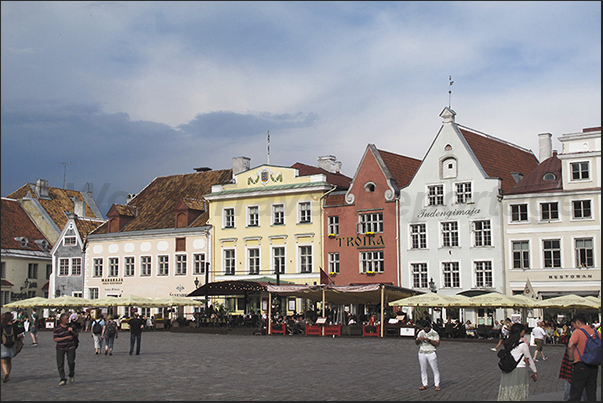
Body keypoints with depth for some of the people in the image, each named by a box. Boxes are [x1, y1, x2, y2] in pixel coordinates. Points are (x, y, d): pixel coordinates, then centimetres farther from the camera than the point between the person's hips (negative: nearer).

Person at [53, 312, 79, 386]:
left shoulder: (70, 326, 7)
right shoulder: (57, 329, -4)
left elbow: (77, 335, 13)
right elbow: (55, 339, -11)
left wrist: (72, 331, -9)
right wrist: (67, 337, -15)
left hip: (70, 347, 1)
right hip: (60, 348, -1)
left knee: (71, 362, -10)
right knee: (60, 364, -4)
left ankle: (72, 375, 17)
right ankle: (63, 379, 5)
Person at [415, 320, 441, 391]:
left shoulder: (434, 333, -3)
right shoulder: (421, 332, 8)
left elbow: (437, 343, -9)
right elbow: (416, 343, 10)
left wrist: (429, 340, -21)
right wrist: (418, 339, -12)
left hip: (431, 353, -4)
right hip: (422, 353, 4)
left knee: (435, 370, -3)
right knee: (423, 370, 7)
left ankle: (437, 385, 2)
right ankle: (425, 385, 15)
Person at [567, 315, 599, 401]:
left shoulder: (577, 332, -11)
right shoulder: (595, 332, 7)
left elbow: (570, 346, -25)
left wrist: (572, 359, -13)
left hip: (581, 366, -6)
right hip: (594, 366, 6)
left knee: (575, 394, 3)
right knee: (591, 393, 13)